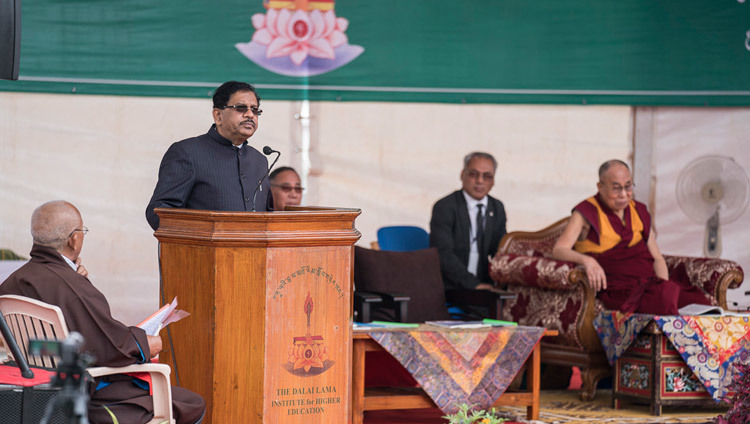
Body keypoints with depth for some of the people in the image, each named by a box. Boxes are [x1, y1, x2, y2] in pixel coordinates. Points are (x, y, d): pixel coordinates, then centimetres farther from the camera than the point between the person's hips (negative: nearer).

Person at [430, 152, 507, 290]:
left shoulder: (497, 208, 15)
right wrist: (473, 284, -23)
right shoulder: (444, 207, -5)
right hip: (449, 288, -6)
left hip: (484, 287, 6)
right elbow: (443, 254, -15)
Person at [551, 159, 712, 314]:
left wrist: (664, 285, 0)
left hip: (648, 282, 6)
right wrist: (586, 260, -31)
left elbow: (657, 258, 22)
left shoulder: (638, 211, 20)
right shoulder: (587, 213, 3)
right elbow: (559, 250, -10)